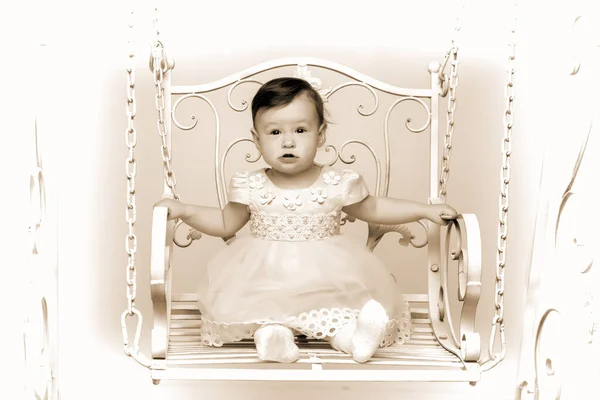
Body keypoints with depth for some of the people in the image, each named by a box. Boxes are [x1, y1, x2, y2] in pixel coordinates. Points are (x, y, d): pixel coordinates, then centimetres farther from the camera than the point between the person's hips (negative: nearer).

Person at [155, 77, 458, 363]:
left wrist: (425, 210, 10)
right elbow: (226, 223, 13)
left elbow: (373, 210, 15)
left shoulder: (338, 184, -2)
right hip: (264, 276, 0)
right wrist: (183, 211, 2)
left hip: (327, 276, 1)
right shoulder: (251, 187, -2)